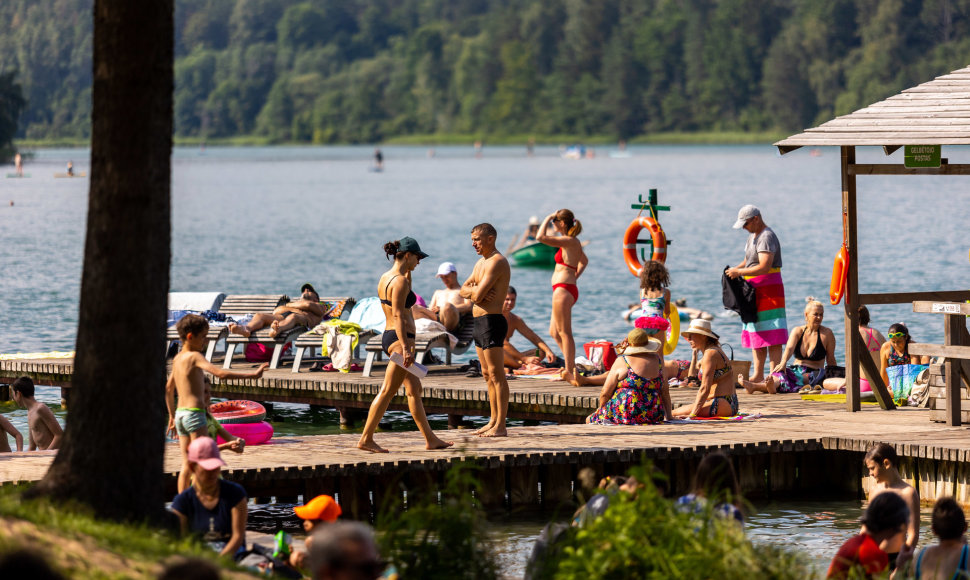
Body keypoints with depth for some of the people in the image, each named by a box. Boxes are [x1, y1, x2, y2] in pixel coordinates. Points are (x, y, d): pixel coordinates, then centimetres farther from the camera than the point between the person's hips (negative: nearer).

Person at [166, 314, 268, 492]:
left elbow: (168, 388, 22)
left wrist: (172, 415, 31)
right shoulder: (194, 357, -13)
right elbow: (220, 373, -25)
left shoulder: (178, 358, 13)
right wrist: (252, 374, -25)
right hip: (194, 414, -8)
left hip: (180, 413, 8)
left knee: (186, 465, 10)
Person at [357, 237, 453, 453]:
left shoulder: (385, 277, 11)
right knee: (387, 392, -7)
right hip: (400, 338, -11)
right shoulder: (399, 281, -17)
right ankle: (366, 439, -5)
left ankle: (430, 439, 20)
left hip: (389, 336, 11)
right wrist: (405, 347, -24)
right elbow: (398, 316, -22)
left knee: (414, 390, 14)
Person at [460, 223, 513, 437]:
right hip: (480, 322, 10)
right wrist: (475, 291, -7)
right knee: (488, 375, 13)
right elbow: (463, 290, 15)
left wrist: (474, 291, 3)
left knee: (497, 375, -10)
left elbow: (478, 295, -20)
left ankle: (500, 426, -12)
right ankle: (493, 421, 19)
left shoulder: (497, 262, -14)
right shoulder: (481, 262, 18)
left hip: (492, 321, -10)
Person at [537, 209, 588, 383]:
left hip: (563, 289, -10)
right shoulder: (575, 243, 15)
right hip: (569, 288, 10)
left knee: (564, 333, -6)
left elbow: (541, 237, -22)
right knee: (554, 331, 16)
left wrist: (548, 218, -10)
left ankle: (569, 372, -5)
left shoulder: (567, 241, -14)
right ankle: (571, 367, 18)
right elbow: (584, 261, 33)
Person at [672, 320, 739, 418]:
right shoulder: (715, 351, 18)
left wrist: (692, 414, -20)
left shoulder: (710, 354, -13)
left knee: (672, 414, -21)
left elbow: (705, 389, -19)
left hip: (723, 405, -10)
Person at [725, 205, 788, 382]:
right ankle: (758, 374, 18)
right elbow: (748, 261, 28)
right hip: (755, 291, 10)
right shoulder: (753, 236, 17)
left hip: (769, 290, -10)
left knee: (772, 336, -10)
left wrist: (739, 272, -19)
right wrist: (734, 269, 8)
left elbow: (764, 267, -25)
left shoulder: (767, 237, -15)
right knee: (755, 333, 12)